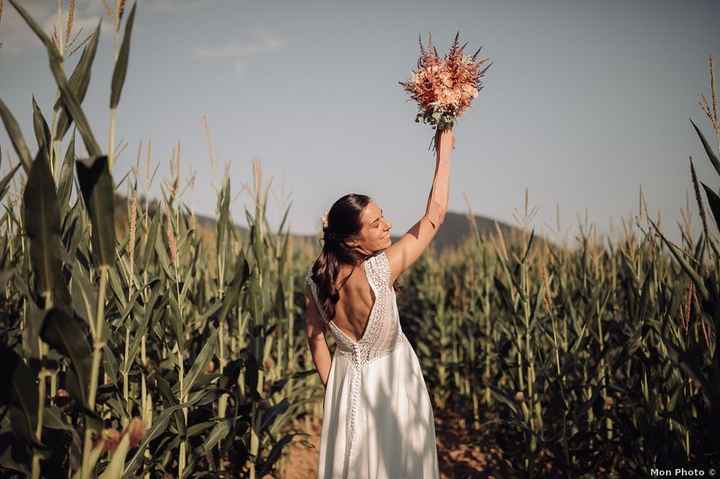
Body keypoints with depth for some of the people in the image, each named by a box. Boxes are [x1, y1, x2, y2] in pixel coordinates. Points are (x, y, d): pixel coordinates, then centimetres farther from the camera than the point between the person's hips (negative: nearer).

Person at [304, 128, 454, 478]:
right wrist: (444, 151, -13)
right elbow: (435, 214, -21)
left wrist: (331, 387, 13)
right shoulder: (379, 270, -28)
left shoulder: (315, 278, -13)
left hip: (346, 380, 5)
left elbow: (315, 337, -1)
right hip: (390, 380, -4)